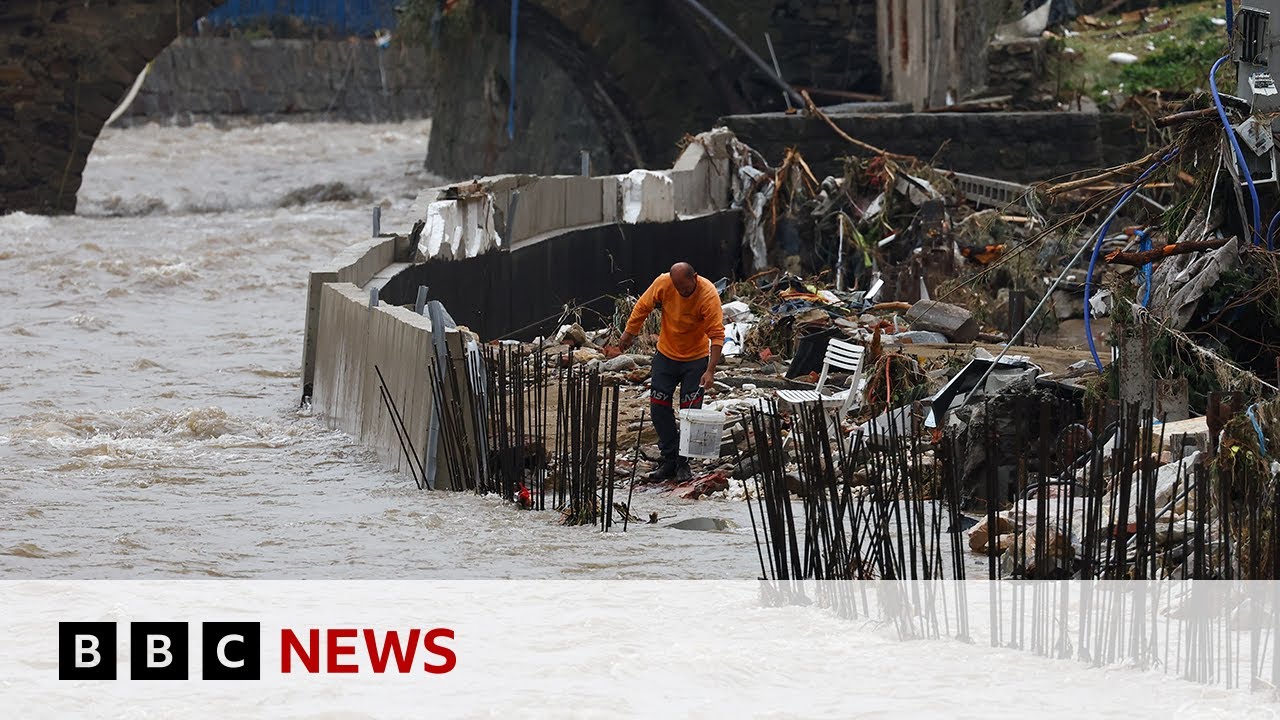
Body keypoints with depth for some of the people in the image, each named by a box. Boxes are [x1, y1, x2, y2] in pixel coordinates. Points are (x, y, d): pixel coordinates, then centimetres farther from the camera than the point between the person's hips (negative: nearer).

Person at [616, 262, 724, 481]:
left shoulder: (709, 295, -27)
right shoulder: (663, 283, -18)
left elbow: (717, 335, -27)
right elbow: (643, 307, 0)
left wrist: (710, 370, -34)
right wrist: (629, 333, 8)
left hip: (696, 358, -3)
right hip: (666, 354, 4)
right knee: (659, 408, 2)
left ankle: (683, 463, 8)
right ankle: (669, 460, 12)